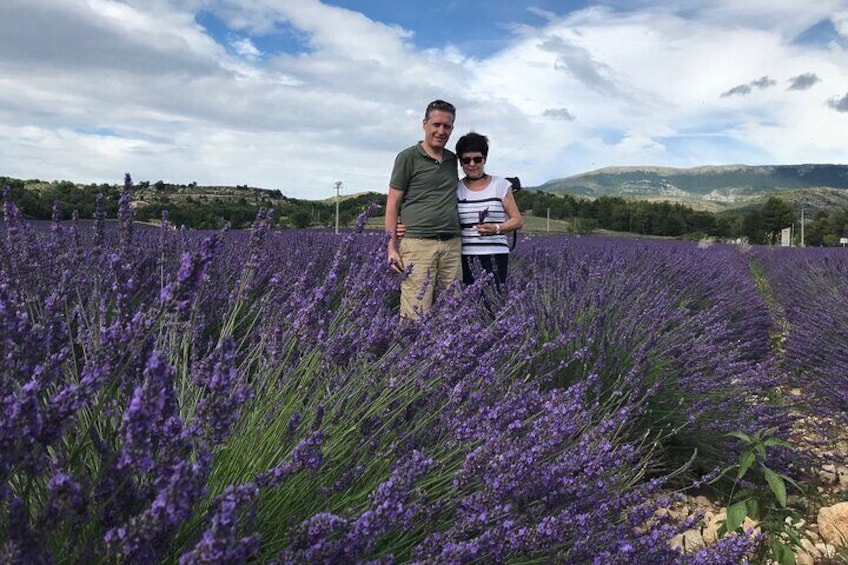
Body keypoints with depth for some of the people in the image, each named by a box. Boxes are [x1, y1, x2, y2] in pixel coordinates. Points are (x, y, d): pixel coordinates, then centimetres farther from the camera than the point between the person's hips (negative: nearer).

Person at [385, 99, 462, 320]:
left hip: (452, 245, 5)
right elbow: (392, 204, 0)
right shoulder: (408, 157, 2)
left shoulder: (452, 160, 17)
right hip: (418, 244, -5)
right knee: (416, 315, -9)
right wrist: (392, 247, -7)